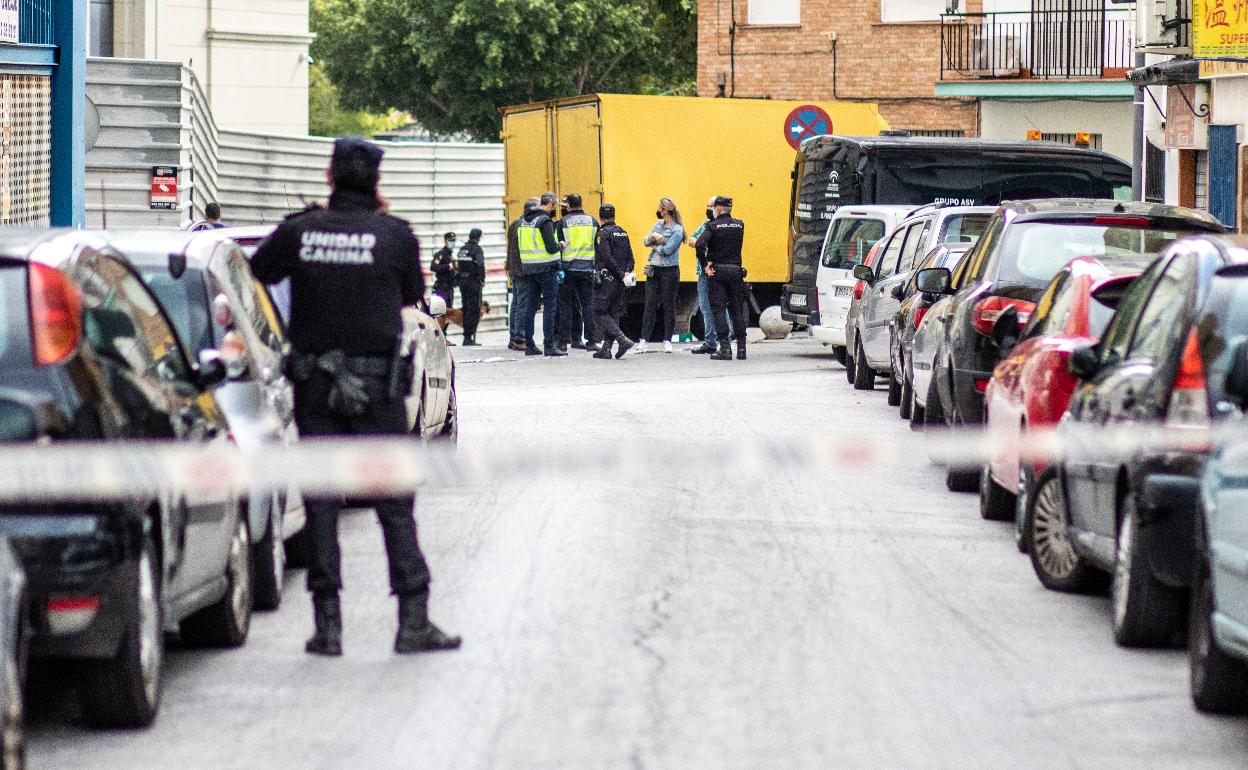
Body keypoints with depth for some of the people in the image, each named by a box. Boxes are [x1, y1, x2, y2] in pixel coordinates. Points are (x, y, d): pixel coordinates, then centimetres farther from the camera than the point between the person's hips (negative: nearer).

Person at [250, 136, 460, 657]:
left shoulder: (297, 232, -2)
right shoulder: (396, 235, -5)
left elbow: (249, 278, 8)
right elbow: (412, 300, 8)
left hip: (314, 379, 1)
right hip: (377, 382, -1)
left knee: (321, 502, 6)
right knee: (394, 501, 3)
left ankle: (327, 624, 4)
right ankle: (414, 621, 0)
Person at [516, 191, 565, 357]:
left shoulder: (523, 221, 10)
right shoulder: (545, 221, -13)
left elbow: (520, 244, 15)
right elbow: (551, 247, -19)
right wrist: (560, 245, 1)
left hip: (528, 268, 7)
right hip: (546, 268, -7)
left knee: (530, 306, 10)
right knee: (550, 307, -3)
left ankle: (529, 345, 12)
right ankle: (549, 346, -7)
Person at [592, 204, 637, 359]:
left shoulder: (603, 233, -10)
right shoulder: (622, 233, 14)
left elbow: (607, 258, -18)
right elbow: (630, 257, 12)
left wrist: (621, 274, -15)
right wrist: (627, 272, -1)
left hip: (607, 279, -7)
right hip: (620, 282, 7)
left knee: (600, 314, -5)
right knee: (613, 314, 10)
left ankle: (623, 340, -19)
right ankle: (606, 348, 8)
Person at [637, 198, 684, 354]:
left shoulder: (677, 230, -8)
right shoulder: (659, 224, 11)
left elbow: (667, 250, -17)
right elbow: (646, 241, 5)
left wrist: (655, 246, -1)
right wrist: (653, 236, -14)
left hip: (670, 270, -5)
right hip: (654, 269, 5)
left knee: (669, 306, 1)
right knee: (650, 305, 1)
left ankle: (667, 341, 6)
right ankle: (643, 340, -2)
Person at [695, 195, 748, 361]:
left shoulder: (713, 226, -8)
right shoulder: (739, 225, 5)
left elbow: (700, 244, -21)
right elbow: (736, 245, 10)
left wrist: (705, 265, -12)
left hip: (717, 272, -4)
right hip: (736, 270, 4)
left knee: (718, 309, -2)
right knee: (737, 309, 10)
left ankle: (725, 348, -9)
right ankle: (741, 347, 9)